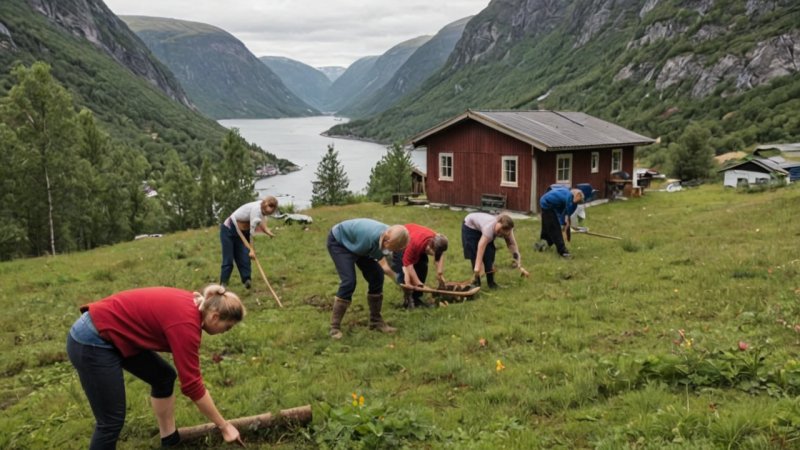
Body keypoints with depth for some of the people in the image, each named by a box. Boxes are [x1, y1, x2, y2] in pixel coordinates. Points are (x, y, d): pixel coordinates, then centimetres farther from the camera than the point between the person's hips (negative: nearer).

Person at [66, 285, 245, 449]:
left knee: (163, 377, 16)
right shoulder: (186, 322, -23)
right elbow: (192, 384, -18)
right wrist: (224, 426, -8)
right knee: (112, 421, -5)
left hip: (113, 332, 10)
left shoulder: (191, 305, 2)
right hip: (91, 342, -10)